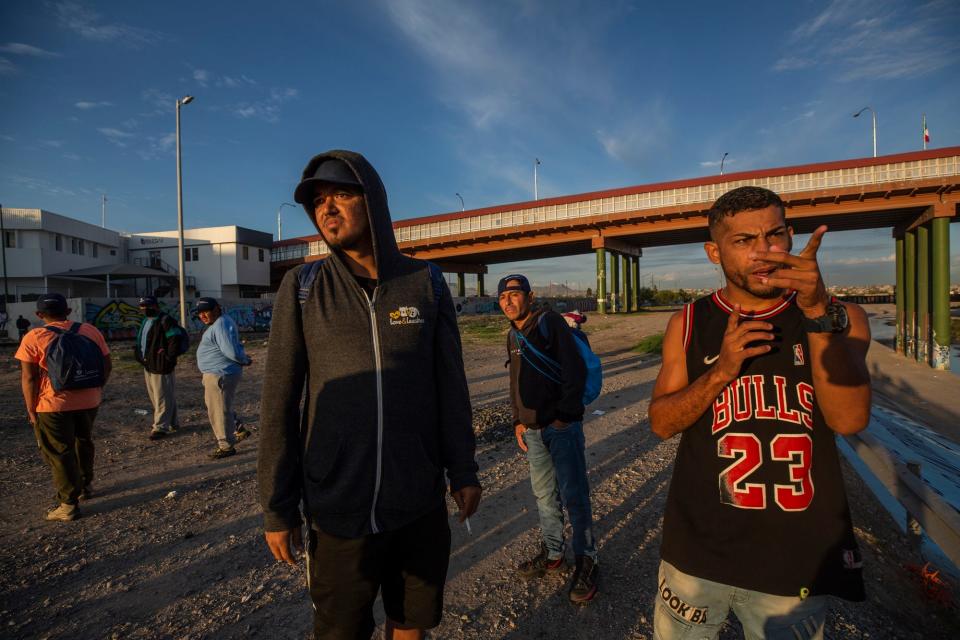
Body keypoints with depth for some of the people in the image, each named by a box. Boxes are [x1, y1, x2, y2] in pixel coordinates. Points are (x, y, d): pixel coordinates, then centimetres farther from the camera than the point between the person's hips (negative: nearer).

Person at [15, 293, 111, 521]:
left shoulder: (33, 338, -9)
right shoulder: (91, 331, 1)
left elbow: (28, 378, -10)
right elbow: (106, 365, 3)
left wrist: (31, 409, -2)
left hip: (53, 405, -4)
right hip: (88, 401, 4)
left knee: (59, 453, 6)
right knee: (84, 443, 24)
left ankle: (69, 505, 10)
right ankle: (86, 485, 37)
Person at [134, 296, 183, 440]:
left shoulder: (165, 320, -14)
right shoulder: (145, 321, 17)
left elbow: (176, 338, -23)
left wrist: (170, 357, -20)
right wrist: (138, 352, 17)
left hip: (161, 366, -11)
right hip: (148, 365, 11)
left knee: (162, 398, -3)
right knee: (155, 397, 16)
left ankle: (161, 427, 5)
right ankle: (173, 423, 26)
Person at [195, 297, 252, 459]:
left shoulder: (221, 325, -21)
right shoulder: (219, 323, 14)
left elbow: (232, 352, -28)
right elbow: (234, 348, 19)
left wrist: (245, 360, -12)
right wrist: (244, 358, 3)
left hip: (220, 375, -11)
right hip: (217, 373, 11)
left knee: (219, 410, 0)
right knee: (217, 407, 23)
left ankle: (226, 446, 12)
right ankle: (240, 430, 32)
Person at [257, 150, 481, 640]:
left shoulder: (426, 282, -3)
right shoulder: (302, 287, -5)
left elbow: (450, 385, 0)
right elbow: (280, 403, -4)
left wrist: (463, 471, 3)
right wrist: (276, 506, -1)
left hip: (421, 504, 1)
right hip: (338, 508, -1)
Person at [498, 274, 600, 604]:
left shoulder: (550, 322, -10)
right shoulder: (513, 336, 12)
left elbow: (575, 371, -15)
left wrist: (563, 416, -16)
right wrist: (518, 420, 13)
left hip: (562, 425, -7)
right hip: (532, 429, 7)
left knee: (574, 496, 2)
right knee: (544, 495, 17)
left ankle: (587, 562, 19)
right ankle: (552, 553, 35)